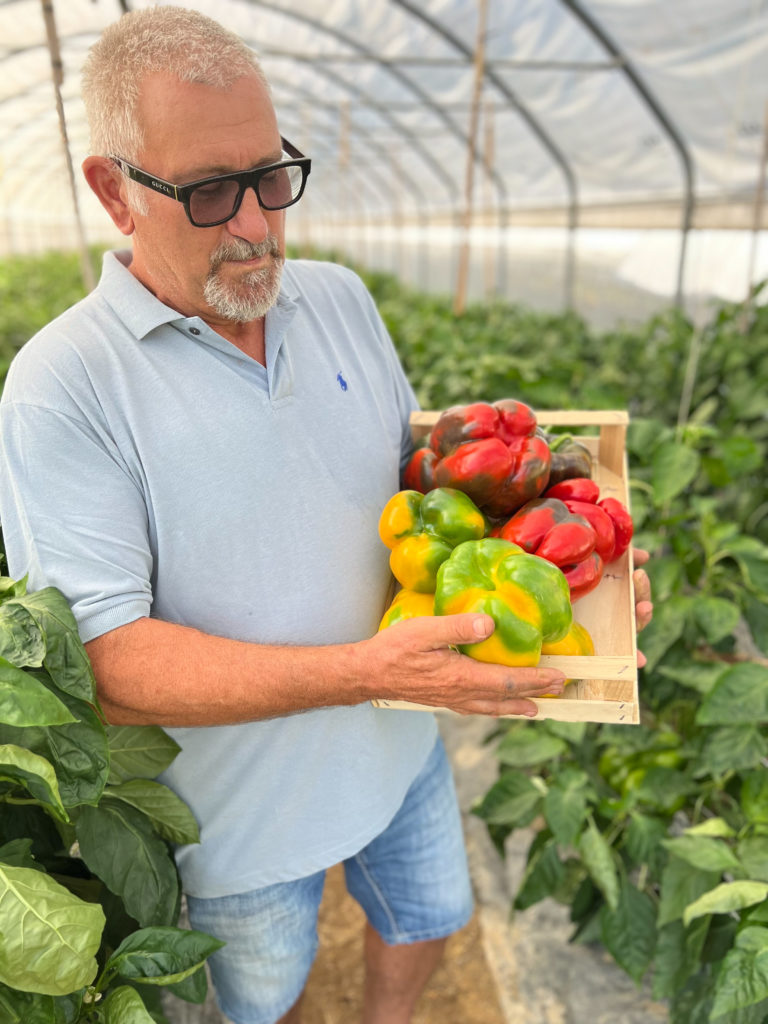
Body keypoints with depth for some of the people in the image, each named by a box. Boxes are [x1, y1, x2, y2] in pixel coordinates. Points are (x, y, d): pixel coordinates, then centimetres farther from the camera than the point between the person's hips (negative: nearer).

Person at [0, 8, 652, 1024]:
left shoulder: (340, 298, -4)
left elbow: (417, 463, 7)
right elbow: (108, 666, -26)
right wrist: (366, 669, -35)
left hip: (400, 745, 5)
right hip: (245, 806, -4)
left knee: (428, 918, 30)